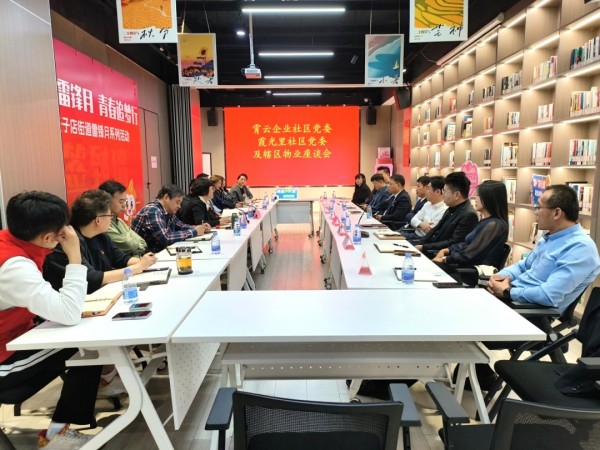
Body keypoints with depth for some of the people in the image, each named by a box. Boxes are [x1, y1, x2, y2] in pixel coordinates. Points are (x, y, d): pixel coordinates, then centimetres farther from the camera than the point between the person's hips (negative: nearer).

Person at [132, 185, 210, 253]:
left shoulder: (168, 211, 4)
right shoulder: (153, 211, -20)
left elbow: (181, 226, 18)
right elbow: (165, 238, -29)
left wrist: (199, 228, 0)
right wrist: (194, 232, -20)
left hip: (158, 252, 8)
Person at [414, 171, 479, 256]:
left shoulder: (469, 215, -18)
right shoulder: (452, 209, 10)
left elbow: (453, 243, -22)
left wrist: (424, 247, -20)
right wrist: (419, 244, -1)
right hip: (432, 250, 8)